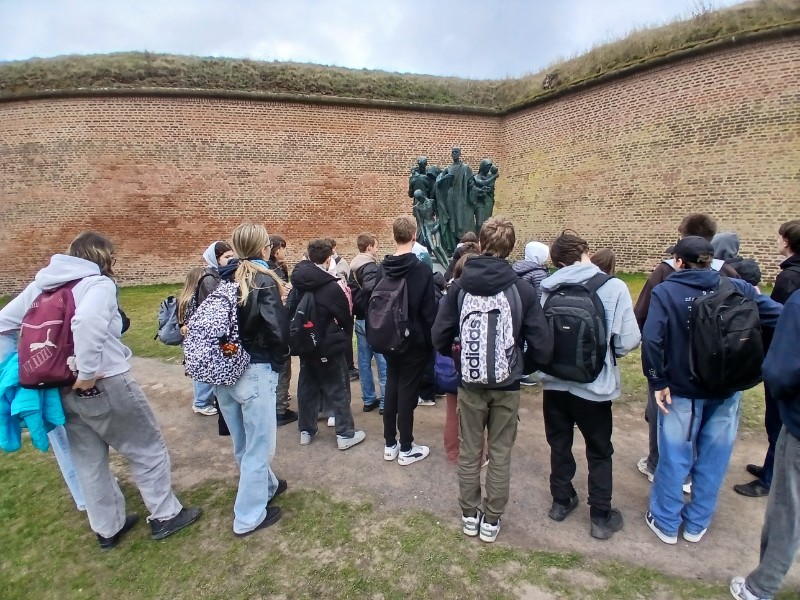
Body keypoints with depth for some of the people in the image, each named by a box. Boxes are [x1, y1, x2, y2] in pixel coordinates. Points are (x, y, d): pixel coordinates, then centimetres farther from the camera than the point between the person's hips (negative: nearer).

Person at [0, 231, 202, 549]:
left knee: (88, 460, 19)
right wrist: (87, 373, -25)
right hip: (105, 385, -7)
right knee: (147, 447, 11)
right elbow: (86, 322, -33)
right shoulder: (98, 283, -13)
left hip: (61, 389, 7)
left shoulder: (42, 284, 10)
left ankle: (107, 528, 35)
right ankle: (165, 516, 22)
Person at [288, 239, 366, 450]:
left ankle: (306, 431, 27)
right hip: (329, 346, -6)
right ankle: (345, 434, 13)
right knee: (338, 390, 5)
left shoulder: (297, 284, 0)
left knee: (307, 387, 16)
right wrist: (346, 301, 10)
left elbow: (290, 312, 9)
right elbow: (345, 316, -8)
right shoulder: (331, 287, -19)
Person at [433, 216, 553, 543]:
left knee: (468, 452, 16)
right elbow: (542, 345, -13)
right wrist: (522, 363, 8)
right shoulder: (522, 288, -12)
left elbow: (440, 336, -8)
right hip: (507, 386, 0)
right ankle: (492, 519, 28)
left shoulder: (460, 285, -9)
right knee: (500, 454, 15)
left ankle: (469, 515, 31)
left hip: (469, 384, 1)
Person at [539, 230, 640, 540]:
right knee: (600, 452, 18)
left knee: (559, 445, 21)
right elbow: (629, 341, -15)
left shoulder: (547, 289, -8)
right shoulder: (613, 287, -15)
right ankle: (601, 517, 28)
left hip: (555, 382, 2)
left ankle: (561, 501, 37)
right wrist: (605, 347, 6)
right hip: (595, 385, -2)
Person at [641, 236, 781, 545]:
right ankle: (697, 523, 30)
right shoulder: (735, 288, -3)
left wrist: (658, 381, -14)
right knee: (713, 459, 16)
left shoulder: (665, 291, -12)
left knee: (674, 457, 10)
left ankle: (666, 522, 25)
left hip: (681, 390, -3)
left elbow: (651, 339, -23)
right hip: (726, 390, 3)